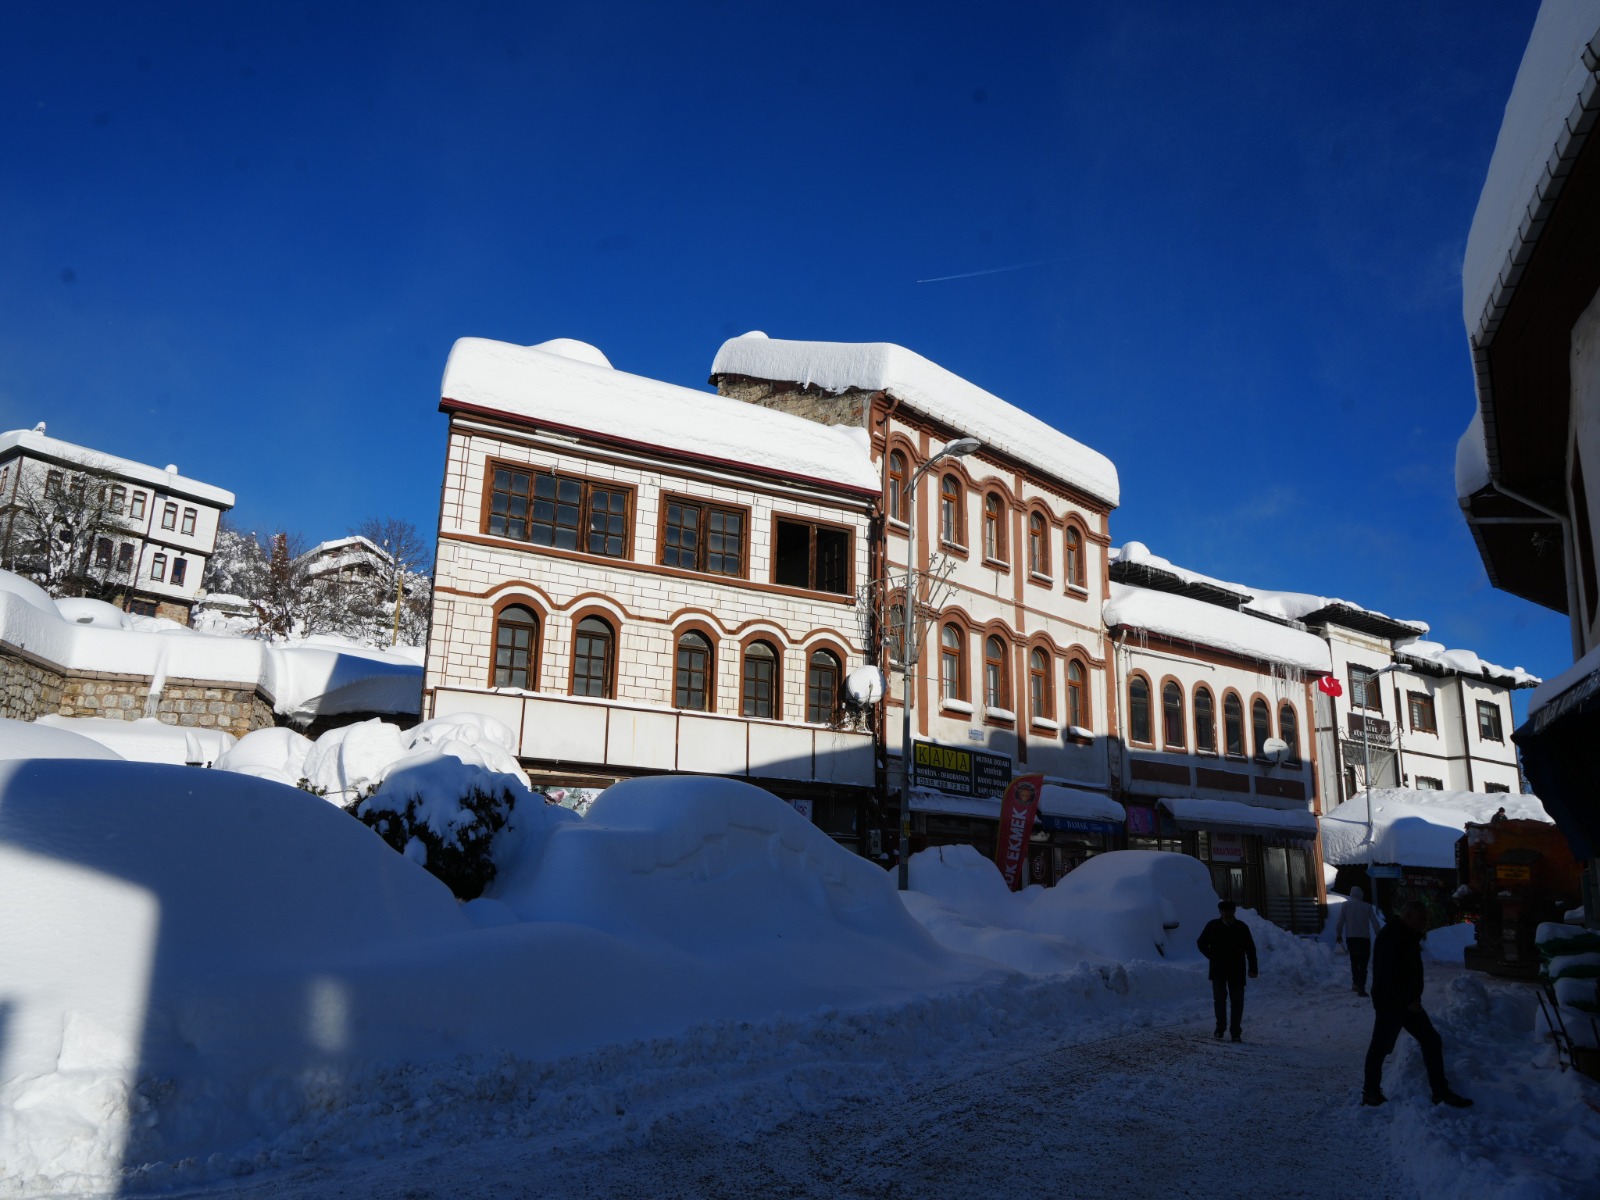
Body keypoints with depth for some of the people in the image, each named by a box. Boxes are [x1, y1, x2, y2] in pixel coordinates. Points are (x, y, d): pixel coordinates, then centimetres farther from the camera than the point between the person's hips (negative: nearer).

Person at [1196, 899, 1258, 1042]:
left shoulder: (1242, 927, -1)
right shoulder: (1212, 926, -1)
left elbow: (1250, 949, 5)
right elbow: (1201, 943, 8)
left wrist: (1252, 968, 1)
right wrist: (1213, 957, -2)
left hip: (1237, 970, 0)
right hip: (1218, 970, 0)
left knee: (1237, 1000, 1)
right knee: (1219, 998, -4)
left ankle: (1236, 1032, 9)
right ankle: (1220, 1028, 9)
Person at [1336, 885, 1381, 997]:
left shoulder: (1345, 905, 2)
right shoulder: (1367, 906, 2)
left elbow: (1340, 921, -2)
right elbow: (1375, 922, -1)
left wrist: (1338, 934, 9)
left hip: (1350, 937, 1)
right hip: (1364, 937, -1)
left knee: (1354, 960, 21)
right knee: (1363, 963, -2)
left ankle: (1356, 983, 17)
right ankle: (1361, 987, -14)